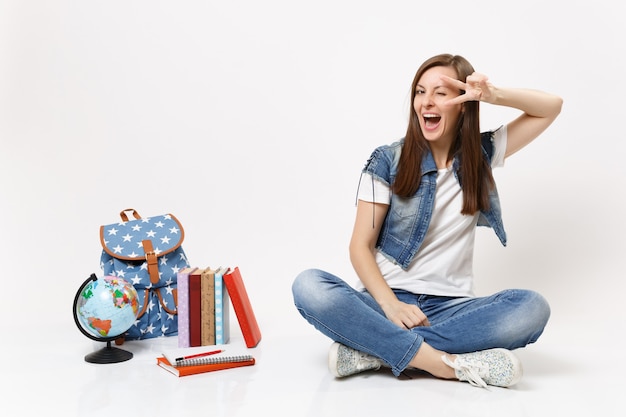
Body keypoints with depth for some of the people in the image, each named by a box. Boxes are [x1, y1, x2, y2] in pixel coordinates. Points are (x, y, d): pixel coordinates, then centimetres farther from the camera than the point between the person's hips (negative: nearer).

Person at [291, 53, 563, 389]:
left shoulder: (480, 155, 10)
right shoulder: (387, 160, 1)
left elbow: (552, 106, 12)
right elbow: (360, 246, -3)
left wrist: (495, 95, -7)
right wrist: (390, 305, -20)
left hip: (449, 307, 2)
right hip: (385, 301, -2)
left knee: (532, 308, -27)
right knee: (308, 286, -30)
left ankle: (374, 351, -27)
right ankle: (450, 363, -34)